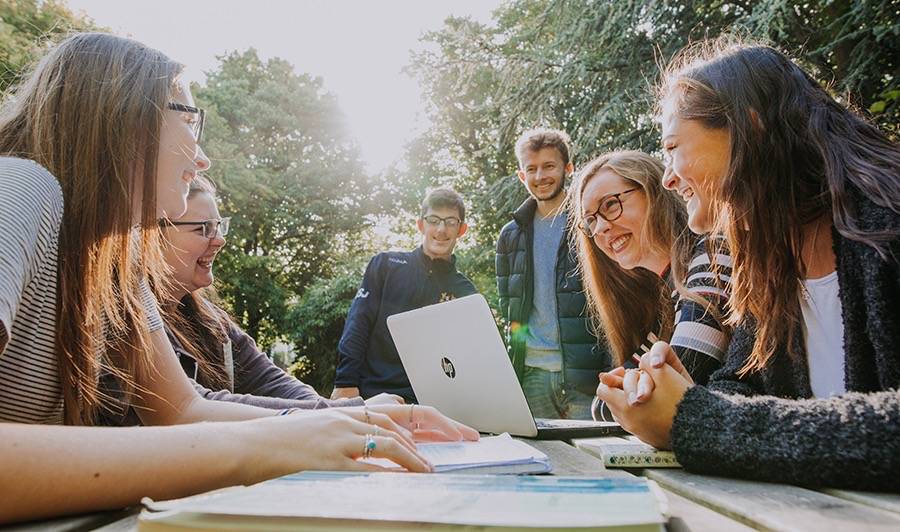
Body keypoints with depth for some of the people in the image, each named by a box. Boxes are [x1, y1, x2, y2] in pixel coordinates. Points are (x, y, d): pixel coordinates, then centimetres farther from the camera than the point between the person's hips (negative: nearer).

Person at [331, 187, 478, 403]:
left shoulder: (465, 293, 11)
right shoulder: (386, 264, 8)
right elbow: (358, 324, 1)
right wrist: (346, 383, -9)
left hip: (421, 401, 1)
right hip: (367, 391, 0)